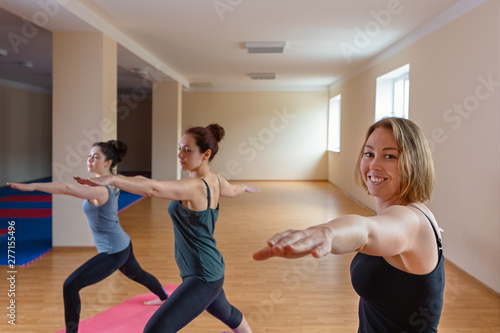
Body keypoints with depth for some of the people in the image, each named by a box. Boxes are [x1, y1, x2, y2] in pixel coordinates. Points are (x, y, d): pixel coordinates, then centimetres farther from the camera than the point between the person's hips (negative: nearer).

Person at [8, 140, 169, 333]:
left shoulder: (99, 191, -28)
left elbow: (67, 188, -44)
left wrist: (32, 186, -50)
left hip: (113, 252, -10)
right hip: (123, 245, 10)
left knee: (70, 286, -10)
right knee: (137, 274, 34)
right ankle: (164, 297, 60)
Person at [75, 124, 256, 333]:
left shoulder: (195, 186, -26)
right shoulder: (216, 181, 1)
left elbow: (152, 188, -42)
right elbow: (232, 190, 25)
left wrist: (111, 179, -48)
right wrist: (245, 187, 47)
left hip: (202, 278, -10)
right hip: (211, 271, 10)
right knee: (226, 313, 36)